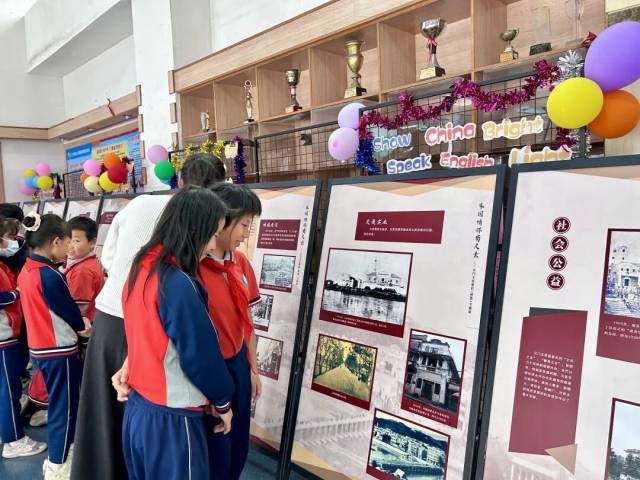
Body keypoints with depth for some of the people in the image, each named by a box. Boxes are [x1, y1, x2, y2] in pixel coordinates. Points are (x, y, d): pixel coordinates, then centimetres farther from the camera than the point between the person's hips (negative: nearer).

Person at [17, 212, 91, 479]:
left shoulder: (26, 271, 5)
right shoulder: (50, 275, -23)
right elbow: (69, 311, -17)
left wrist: (76, 323, 5)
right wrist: (83, 325, 3)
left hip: (39, 347, 9)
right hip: (59, 350, -9)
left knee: (57, 404, 21)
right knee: (64, 407, 4)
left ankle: (55, 458, 33)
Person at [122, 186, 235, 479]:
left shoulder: (141, 269, 1)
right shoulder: (178, 285, -25)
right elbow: (202, 355, -18)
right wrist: (223, 401, -3)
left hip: (137, 408, 8)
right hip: (171, 420, -8)